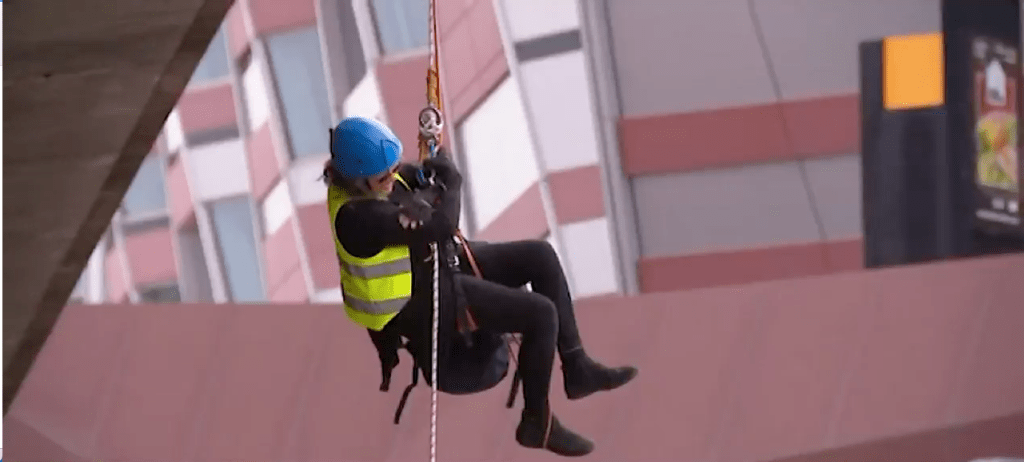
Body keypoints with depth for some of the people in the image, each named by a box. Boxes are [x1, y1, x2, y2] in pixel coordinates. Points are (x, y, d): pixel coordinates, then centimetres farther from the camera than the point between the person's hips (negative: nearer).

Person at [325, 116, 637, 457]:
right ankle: (537, 424, 5)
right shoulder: (358, 214, -34)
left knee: (540, 256, 4)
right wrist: (451, 183, -13)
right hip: (422, 302, -9)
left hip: (437, 265, 10)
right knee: (541, 314, -13)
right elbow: (440, 227, -32)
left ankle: (576, 368, 14)